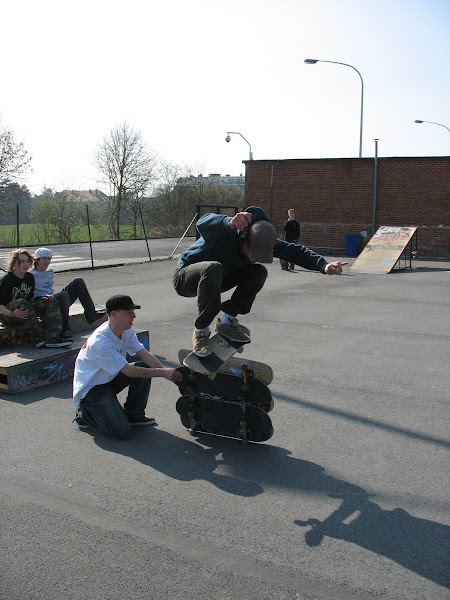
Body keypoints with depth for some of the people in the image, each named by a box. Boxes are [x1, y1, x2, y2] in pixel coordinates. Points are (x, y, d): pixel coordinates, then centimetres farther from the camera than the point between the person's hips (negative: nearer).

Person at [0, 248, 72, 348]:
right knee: (21, 302, -38)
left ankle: (52, 338, -33)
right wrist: (12, 314, -35)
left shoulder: (29, 277, 7)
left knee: (51, 301, -12)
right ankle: (39, 338, -37)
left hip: (26, 307, 7)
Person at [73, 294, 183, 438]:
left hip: (111, 378, 9)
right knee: (121, 430, -21)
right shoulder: (100, 341, -30)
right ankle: (85, 414, 5)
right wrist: (162, 372, -27)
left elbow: (145, 354, -8)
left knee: (145, 368, -13)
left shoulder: (126, 331, -4)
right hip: (90, 389, -8)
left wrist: (166, 372, -23)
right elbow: (128, 371, -28)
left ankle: (134, 415, 3)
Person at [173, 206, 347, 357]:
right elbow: (204, 223, -57)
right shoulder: (226, 235, -34)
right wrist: (229, 222, -80)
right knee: (214, 268, -41)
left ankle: (227, 321, -4)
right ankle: (201, 331, -28)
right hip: (184, 277, -6)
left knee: (258, 272, -13)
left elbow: (295, 252, -11)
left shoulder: (263, 241, -14)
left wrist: (324, 266, -28)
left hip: (214, 278, 7)